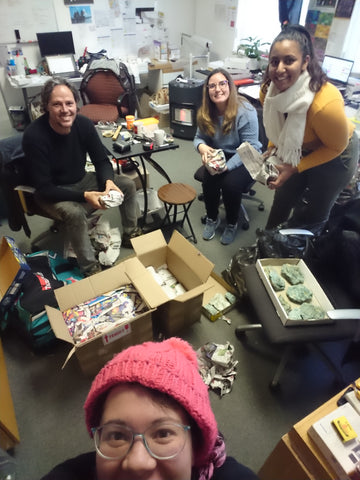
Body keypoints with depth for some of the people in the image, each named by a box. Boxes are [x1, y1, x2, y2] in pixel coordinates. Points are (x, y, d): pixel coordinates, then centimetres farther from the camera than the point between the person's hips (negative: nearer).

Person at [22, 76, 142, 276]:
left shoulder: (83, 124, -14)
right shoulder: (34, 136, -27)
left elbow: (101, 160, -3)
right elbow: (44, 188, -26)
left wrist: (108, 181, -25)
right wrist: (84, 196, -36)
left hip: (82, 180, 6)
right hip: (52, 192, -5)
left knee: (128, 185, -4)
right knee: (74, 212, -36)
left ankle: (130, 235, 14)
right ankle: (90, 268, -17)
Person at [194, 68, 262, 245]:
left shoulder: (246, 111, -19)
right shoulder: (205, 112, -2)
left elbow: (249, 147, -20)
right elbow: (199, 137, 7)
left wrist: (227, 166, -33)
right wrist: (202, 146, -20)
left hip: (245, 159, -4)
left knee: (230, 183, -31)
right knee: (208, 179, -27)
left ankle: (232, 224, -1)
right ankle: (212, 219, 1)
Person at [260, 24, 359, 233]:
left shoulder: (325, 103, -39)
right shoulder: (269, 90, -20)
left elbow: (337, 146, -22)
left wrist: (295, 169, -24)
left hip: (334, 158, -5)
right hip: (298, 151, 6)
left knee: (311, 217, 6)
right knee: (282, 200, 19)